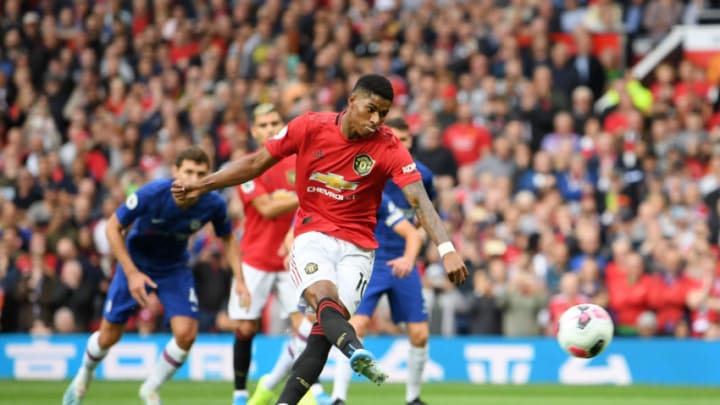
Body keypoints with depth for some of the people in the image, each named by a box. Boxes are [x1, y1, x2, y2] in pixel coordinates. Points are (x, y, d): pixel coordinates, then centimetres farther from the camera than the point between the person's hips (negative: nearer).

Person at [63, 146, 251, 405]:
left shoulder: (213, 204, -23)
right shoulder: (151, 194, -32)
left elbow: (228, 238, -1)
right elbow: (113, 228, -19)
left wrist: (239, 279, -12)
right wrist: (132, 273, -24)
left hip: (175, 268, 2)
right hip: (136, 263, -2)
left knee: (186, 333, -17)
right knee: (108, 336, 4)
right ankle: (84, 377, 39)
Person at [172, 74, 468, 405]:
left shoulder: (388, 148, -9)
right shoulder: (310, 127, -6)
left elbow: (420, 201, -17)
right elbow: (256, 163, 5)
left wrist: (446, 249, -31)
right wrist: (202, 186, 5)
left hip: (357, 247, 1)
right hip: (312, 236, -1)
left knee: (325, 331, -17)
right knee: (324, 298, -32)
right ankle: (357, 353, -61)